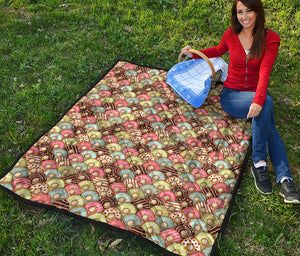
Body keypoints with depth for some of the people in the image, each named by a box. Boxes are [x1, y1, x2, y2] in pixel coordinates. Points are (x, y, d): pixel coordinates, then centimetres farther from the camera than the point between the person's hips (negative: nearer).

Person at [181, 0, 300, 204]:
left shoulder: (270, 39, -4)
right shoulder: (231, 35, 2)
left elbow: (264, 72, -19)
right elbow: (219, 51, 27)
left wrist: (258, 100, -35)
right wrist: (195, 54, 12)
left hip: (256, 96, 1)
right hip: (231, 95, 0)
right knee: (267, 102, -33)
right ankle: (259, 162, -31)